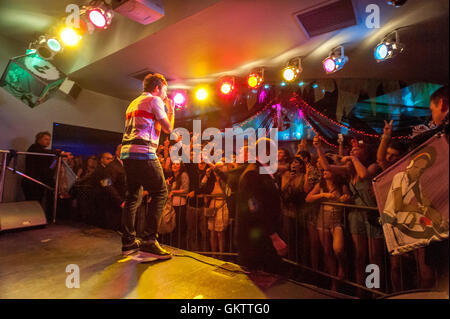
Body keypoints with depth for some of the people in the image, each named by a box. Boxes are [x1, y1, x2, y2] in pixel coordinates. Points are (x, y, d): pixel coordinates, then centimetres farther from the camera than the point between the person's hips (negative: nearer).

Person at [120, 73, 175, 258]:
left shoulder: (134, 103, 28)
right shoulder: (154, 100, 2)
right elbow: (168, 128, 0)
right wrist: (171, 109, 16)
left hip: (126, 152, 9)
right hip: (143, 153, -9)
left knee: (133, 196, 12)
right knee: (160, 193, -5)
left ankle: (128, 242, 14)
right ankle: (149, 240, -9)